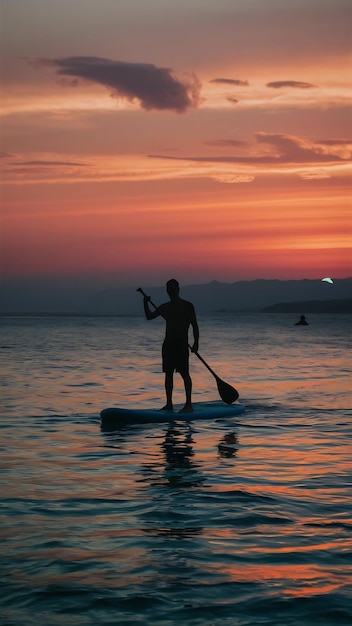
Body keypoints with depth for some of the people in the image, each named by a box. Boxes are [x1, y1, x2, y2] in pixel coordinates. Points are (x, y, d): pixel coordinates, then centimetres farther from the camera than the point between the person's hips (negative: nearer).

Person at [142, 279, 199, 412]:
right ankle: (169, 404, 11)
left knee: (184, 373, -9)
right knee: (168, 374, 6)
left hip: (181, 344, -6)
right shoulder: (165, 307, 15)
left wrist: (196, 343, -10)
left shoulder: (187, 306, -1)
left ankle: (188, 404, -8)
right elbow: (149, 316, 20)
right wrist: (145, 303, 5)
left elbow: (194, 326, -2)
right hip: (168, 343, 6)